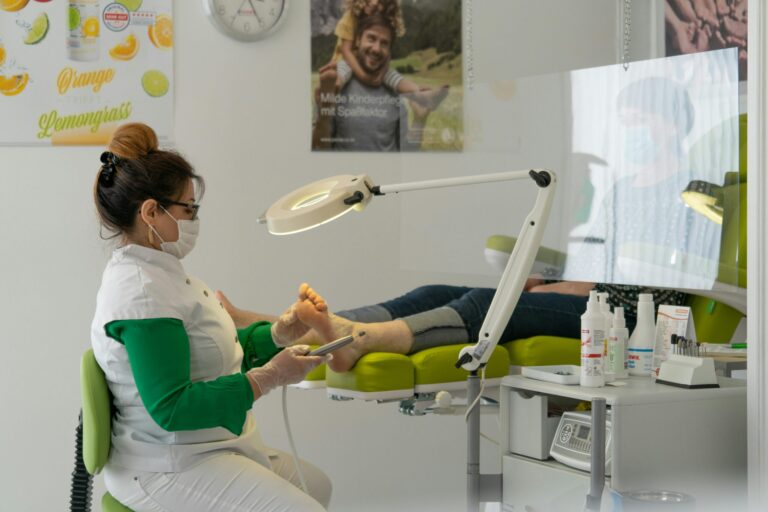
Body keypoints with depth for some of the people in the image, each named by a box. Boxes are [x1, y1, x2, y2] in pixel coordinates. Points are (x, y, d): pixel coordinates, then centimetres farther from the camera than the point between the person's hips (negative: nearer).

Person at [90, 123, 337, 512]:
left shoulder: (153, 272, 8)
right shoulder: (142, 292, -24)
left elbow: (212, 353, 14)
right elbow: (172, 407, -29)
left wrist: (284, 331, 2)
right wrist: (268, 378, -25)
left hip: (202, 448, 11)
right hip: (169, 470, -11)